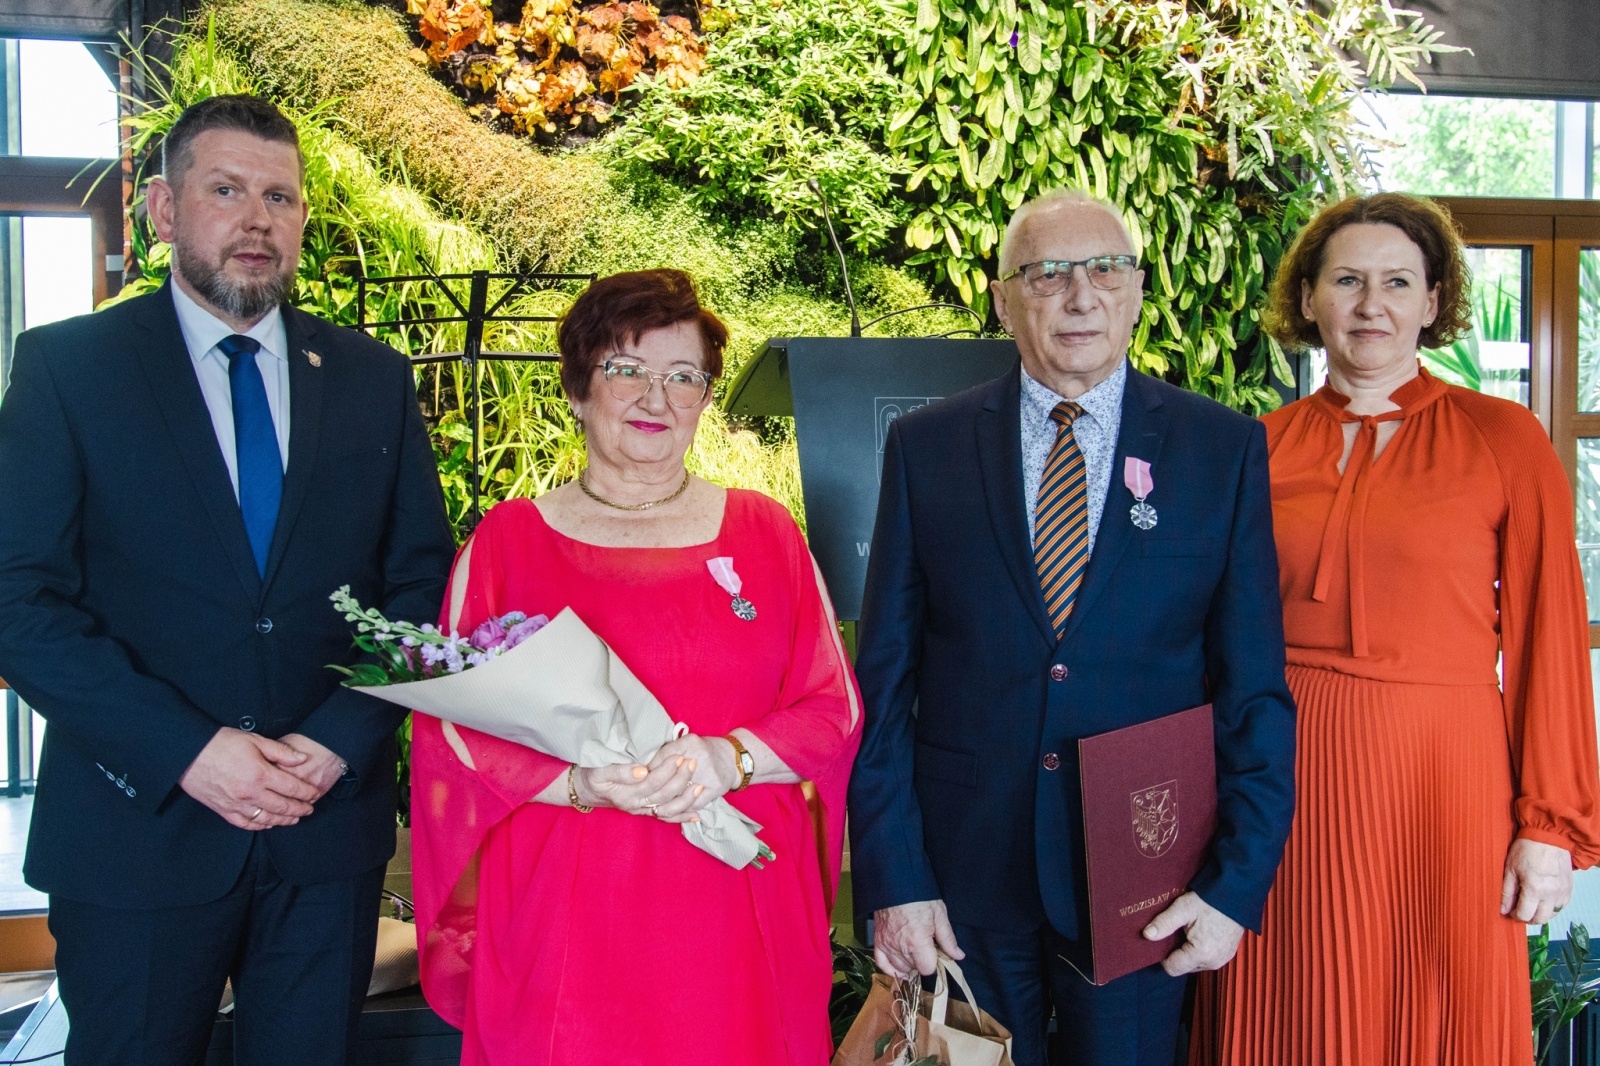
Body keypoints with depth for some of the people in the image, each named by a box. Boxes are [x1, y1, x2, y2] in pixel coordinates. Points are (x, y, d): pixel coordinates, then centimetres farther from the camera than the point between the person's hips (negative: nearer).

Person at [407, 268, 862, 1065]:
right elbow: (452, 732, 0)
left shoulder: (764, 533, 7)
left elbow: (835, 708, 5)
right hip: (562, 919, -1)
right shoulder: (507, 541, 3)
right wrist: (580, 783, -15)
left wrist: (732, 758, -13)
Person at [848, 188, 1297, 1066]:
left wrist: (1238, 883, -6)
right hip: (965, 866, 1)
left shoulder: (1224, 449, -1)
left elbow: (1255, 683, -1)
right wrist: (892, 877, -5)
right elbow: (885, 677, -1)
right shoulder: (926, 447, 0)